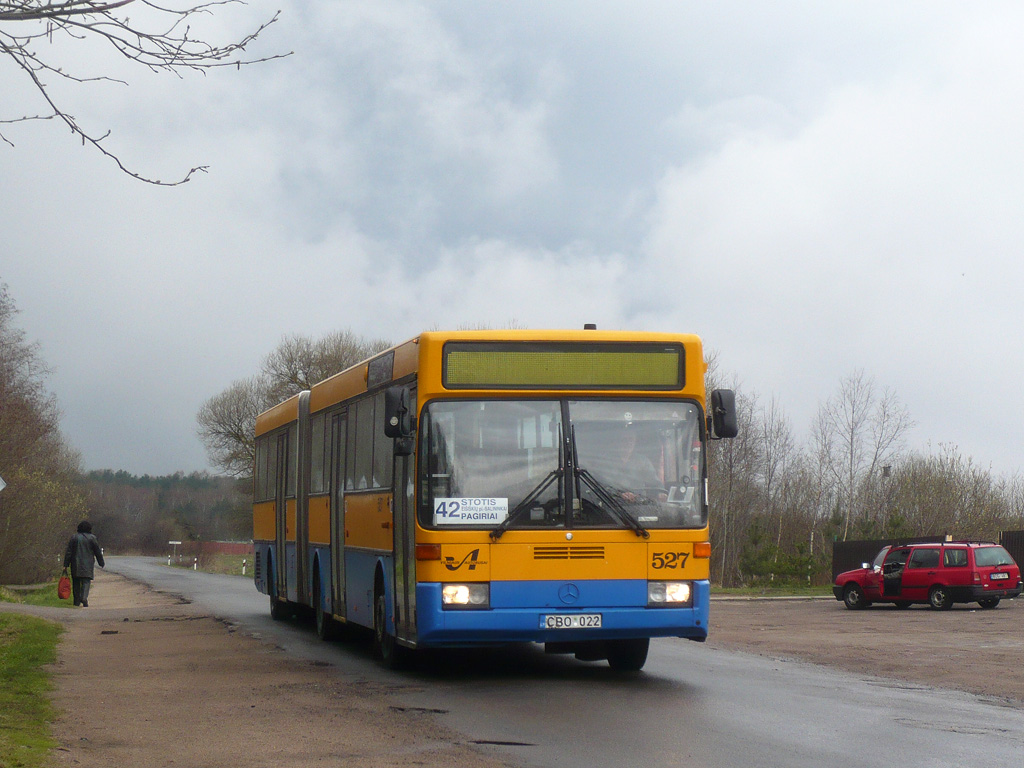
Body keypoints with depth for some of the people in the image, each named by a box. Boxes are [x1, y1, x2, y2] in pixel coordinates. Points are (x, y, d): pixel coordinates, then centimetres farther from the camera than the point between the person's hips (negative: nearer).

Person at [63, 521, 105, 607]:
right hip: (87, 565, -2)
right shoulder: (92, 538, 0)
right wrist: (102, 563, 14)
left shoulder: (74, 537, 5)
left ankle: (77, 601, 12)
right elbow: (98, 552, 4)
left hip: (75, 565, 2)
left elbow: (68, 552, 2)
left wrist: (66, 565, 3)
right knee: (86, 582, -6)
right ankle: (84, 597, -28)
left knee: (76, 583, 10)